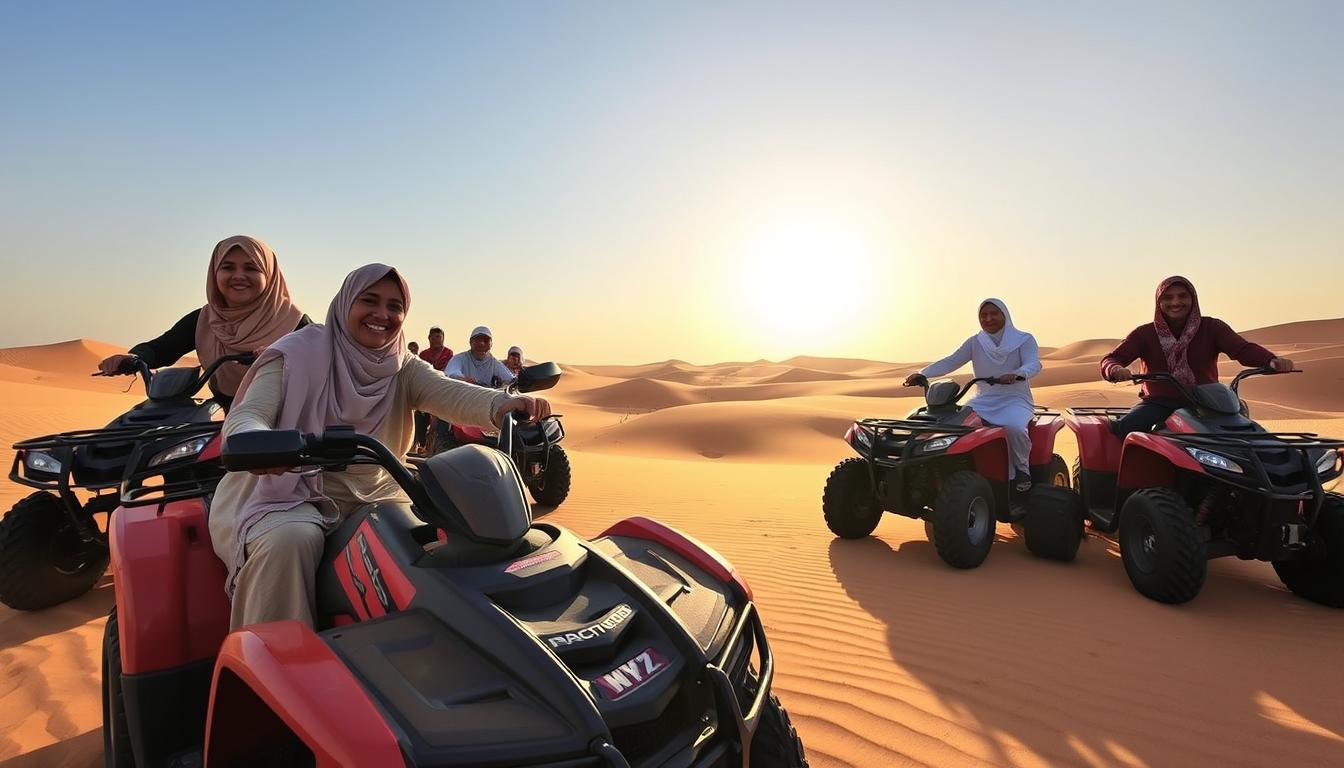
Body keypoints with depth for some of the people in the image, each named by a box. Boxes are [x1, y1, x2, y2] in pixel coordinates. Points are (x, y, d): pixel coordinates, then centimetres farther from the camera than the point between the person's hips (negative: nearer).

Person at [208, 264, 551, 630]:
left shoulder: (404, 368, 2)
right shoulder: (299, 353, -7)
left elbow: (450, 394, -18)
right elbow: (245, 417, -18)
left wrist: (504, 404, -43)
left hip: (373, 494, 4)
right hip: (291, 492, -3)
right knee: (289, 541, -33)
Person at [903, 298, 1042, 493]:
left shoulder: (1024, 340, 1)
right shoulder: (974, 343, 9)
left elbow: (1034, 364, -16)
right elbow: (951, 362, -2)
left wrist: (1017, 374, -40)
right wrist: (922, 374, -19)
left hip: (1015, 399, -3)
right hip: (984, 400, 4)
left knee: (1014, 427, -37)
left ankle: (1022, 469, -5)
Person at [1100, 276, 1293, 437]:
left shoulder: (1212, 328, 5)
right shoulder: (1145, 334, 3)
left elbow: (1243, 349, -9)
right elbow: (1111, 359, -8)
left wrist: (1272, 360, -32)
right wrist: (1116, 370, -34)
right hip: (1158, 402, -1)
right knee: (1124, 427, -31)